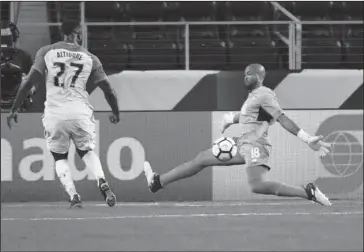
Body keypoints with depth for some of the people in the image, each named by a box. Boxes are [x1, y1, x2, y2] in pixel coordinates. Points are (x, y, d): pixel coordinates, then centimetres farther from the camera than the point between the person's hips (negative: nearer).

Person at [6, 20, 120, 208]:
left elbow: (29, 82, -4)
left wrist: (14, 109, 2)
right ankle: (102, 182, -4)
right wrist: (115, 113, 24)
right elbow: (108, 90, 7)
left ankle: (73, 196, -2)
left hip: (54, 114, -1)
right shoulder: (90, 58, 6)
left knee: (60, 158, 18)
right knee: (86, 152, 23)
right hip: (80, 113, 1)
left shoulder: (46, 52, 3)